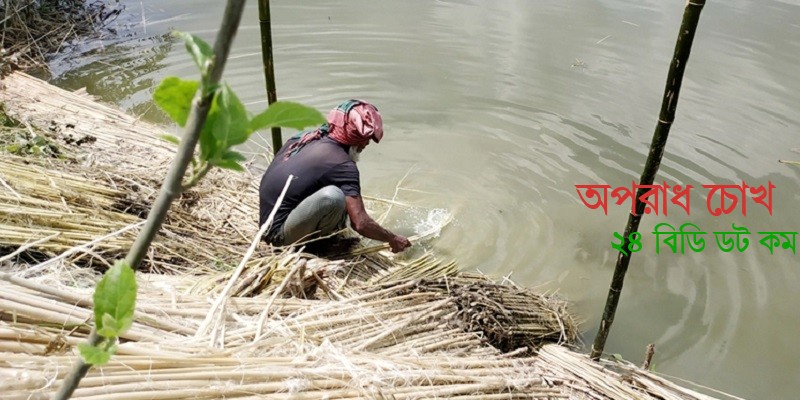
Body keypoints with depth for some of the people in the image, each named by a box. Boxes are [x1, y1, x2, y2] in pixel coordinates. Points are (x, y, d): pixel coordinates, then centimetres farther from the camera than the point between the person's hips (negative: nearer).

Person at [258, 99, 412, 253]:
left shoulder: (303, 137, 6)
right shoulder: (343, 165, -18)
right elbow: (360, 223, -21)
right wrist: (393, 239, -3)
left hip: (268, 220, 9)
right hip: (279, 233, -9)